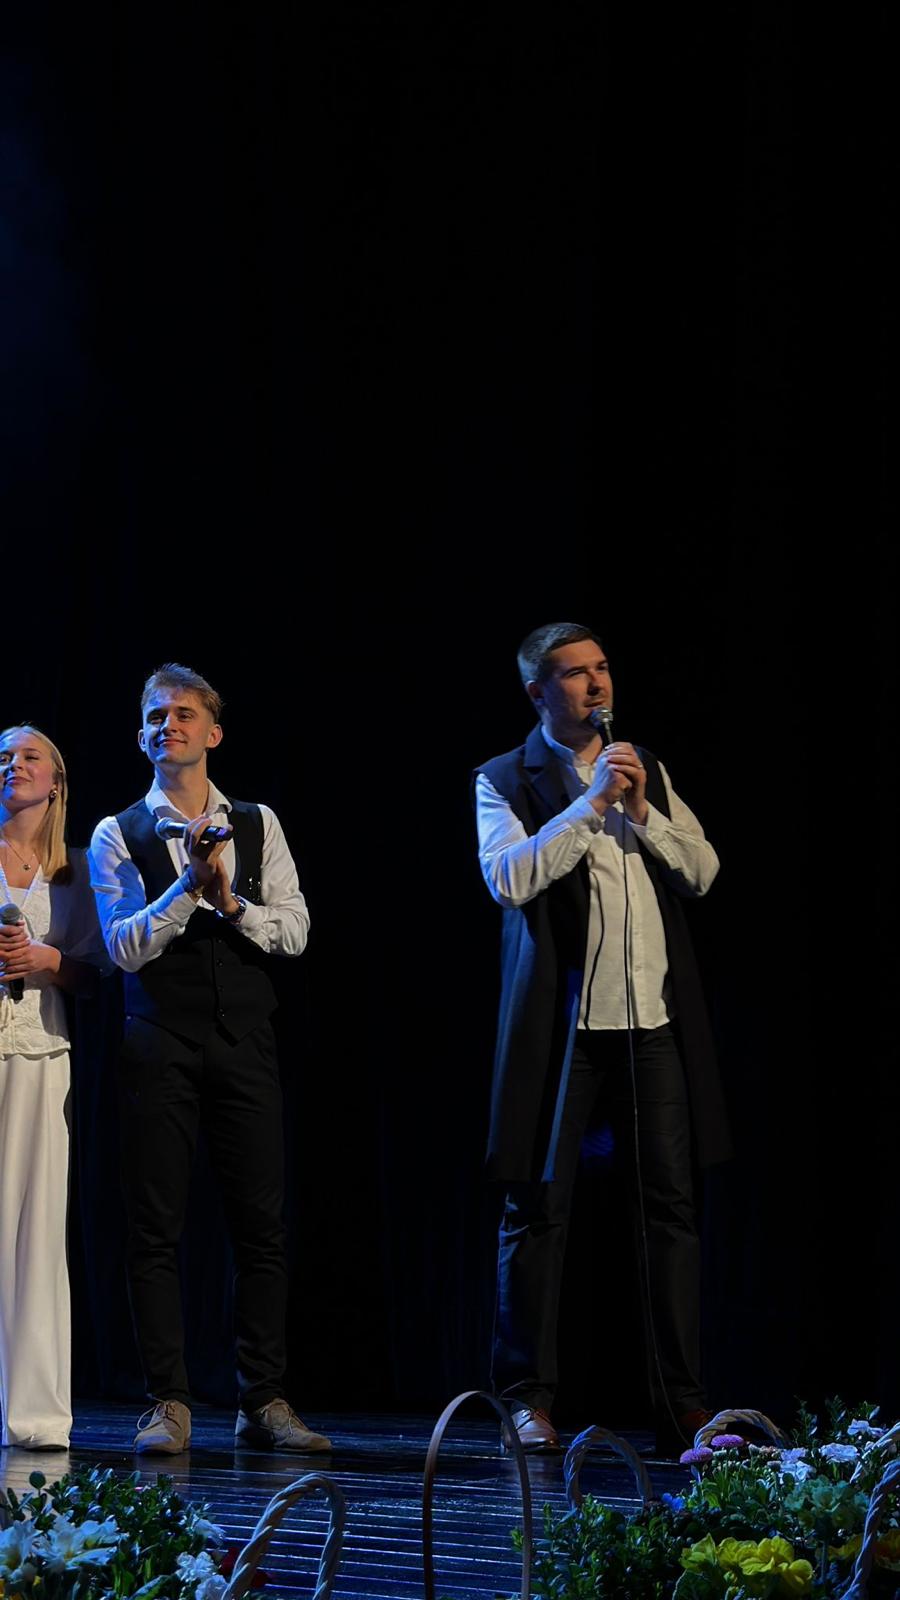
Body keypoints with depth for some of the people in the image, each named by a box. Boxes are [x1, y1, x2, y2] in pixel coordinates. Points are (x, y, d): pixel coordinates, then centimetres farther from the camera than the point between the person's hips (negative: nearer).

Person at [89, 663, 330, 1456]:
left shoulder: (258, 825, 12)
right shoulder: (118, 835, 6)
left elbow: (294, 932, 5)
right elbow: (124, 947, -4)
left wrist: (230, 900, -11)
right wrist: (189, 884, -15)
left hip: (245, 1040, 2)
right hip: (160, 1044, -2)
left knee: (262, 1221, 0)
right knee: (156, 1226, -2)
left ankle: (265, 1403, 5)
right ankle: (170, 1405, 2)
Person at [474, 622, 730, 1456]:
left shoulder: (646, 772, 17)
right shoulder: (505, 781, 3)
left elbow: (702, 872, 10)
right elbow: (510, 878, -13)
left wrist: (641, 812, -5)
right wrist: (591, 804, -15)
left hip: (654, 1019, 4)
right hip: (561, 1022, -4)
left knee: (670, 1204, 1)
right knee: (538, 1207, -1)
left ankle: (681, 1403, 4)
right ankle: (528, 1398, 6)